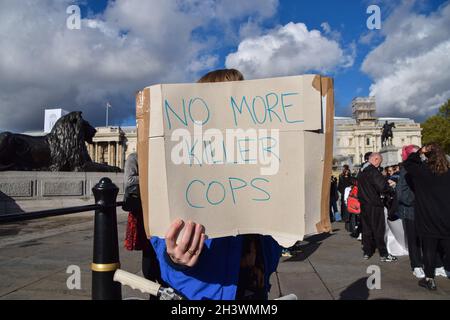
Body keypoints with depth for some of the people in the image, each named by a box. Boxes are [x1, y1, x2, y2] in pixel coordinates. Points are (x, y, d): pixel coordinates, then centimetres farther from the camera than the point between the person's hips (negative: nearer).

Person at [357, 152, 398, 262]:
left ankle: (367, 252, 18)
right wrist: (388, 184, 0)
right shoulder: (374, 171, -16)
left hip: (364, 204, 8)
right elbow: (382, 187, -21)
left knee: (366, 228, 12)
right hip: (374, 205, -7)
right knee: (378, 229, -1)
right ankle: (383, 254, 6)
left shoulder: (362, 172, 10)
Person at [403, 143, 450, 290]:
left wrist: (419, 152, 5)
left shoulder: (422, 171, -13)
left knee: (429, 250, 8)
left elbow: (407, 163, 2)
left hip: (428, 219, -2)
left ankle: (429, 279, 19)